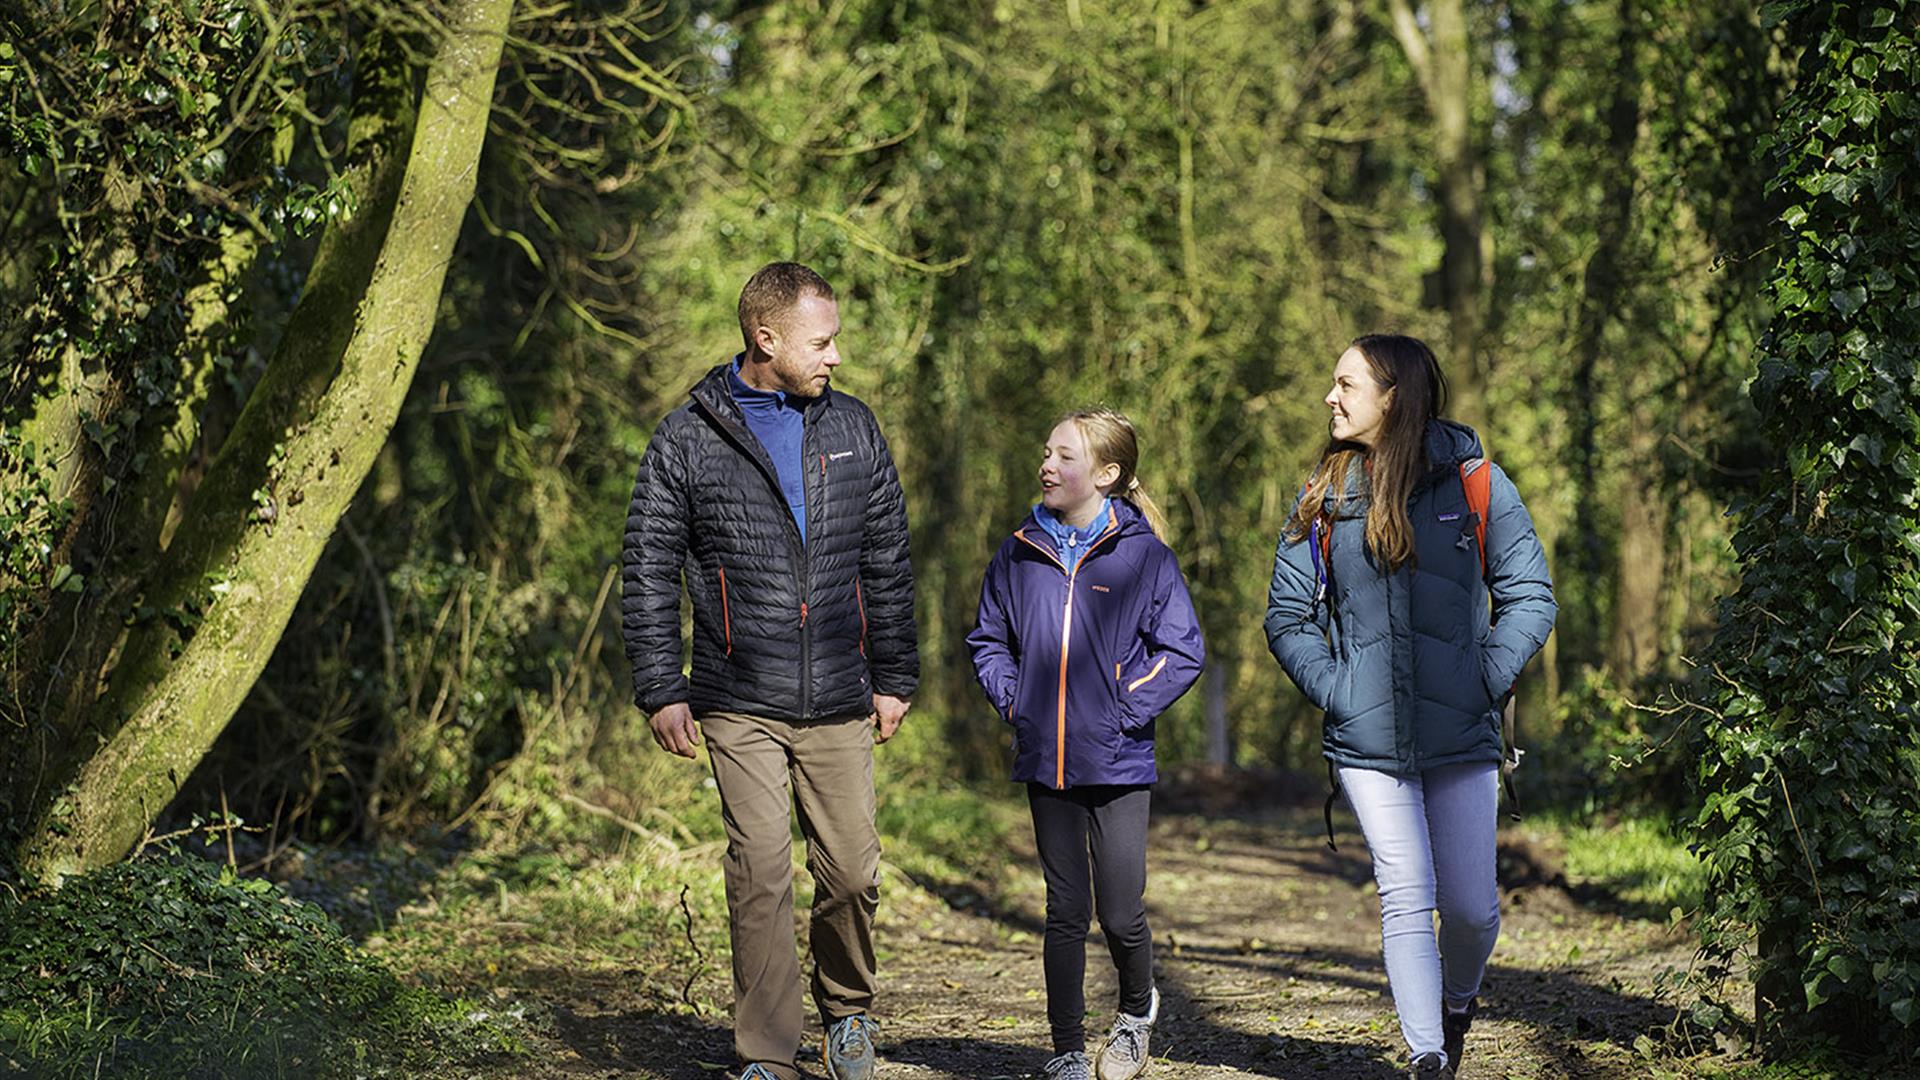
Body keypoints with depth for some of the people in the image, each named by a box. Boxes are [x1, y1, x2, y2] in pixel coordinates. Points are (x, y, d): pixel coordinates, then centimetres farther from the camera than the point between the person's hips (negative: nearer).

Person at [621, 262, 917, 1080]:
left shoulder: (853, 430, 9)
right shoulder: (688, 440, -1)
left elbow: (888, 563, 14)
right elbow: (648, 572, 2)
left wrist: (894, 676, 11)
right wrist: (659, 689, -3)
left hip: (839, 705, 3)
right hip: (740, 705, -2)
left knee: (851, 872, 2)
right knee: (759, 876, -6)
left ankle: (848, 1014, 27)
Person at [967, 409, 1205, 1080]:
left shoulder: (1144, 557, -5)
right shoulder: (1019, 556, 6)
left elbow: (1183, 651, -4)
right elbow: (988, 640, 18)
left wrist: (1127, 711, -11)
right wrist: (1013, 701, 4)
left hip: (1119, 765, -3)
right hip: (1047, 763, 3)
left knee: (1121, 915, -1)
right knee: (1065, 911, 7)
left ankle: (1137, 1008, 29)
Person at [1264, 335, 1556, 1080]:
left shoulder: (1474, 482, 0)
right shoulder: (1324, 497, 6)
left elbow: (1529, 595, 3)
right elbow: (1287, 616, 10)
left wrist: (1485, 682, -9)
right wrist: (1332, 690, -5)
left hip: (1462, 738, -1)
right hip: (1367, 740, 1)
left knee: (1470, 905, 3)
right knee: (1405, 898, -7)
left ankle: (1457, 1002, 34)